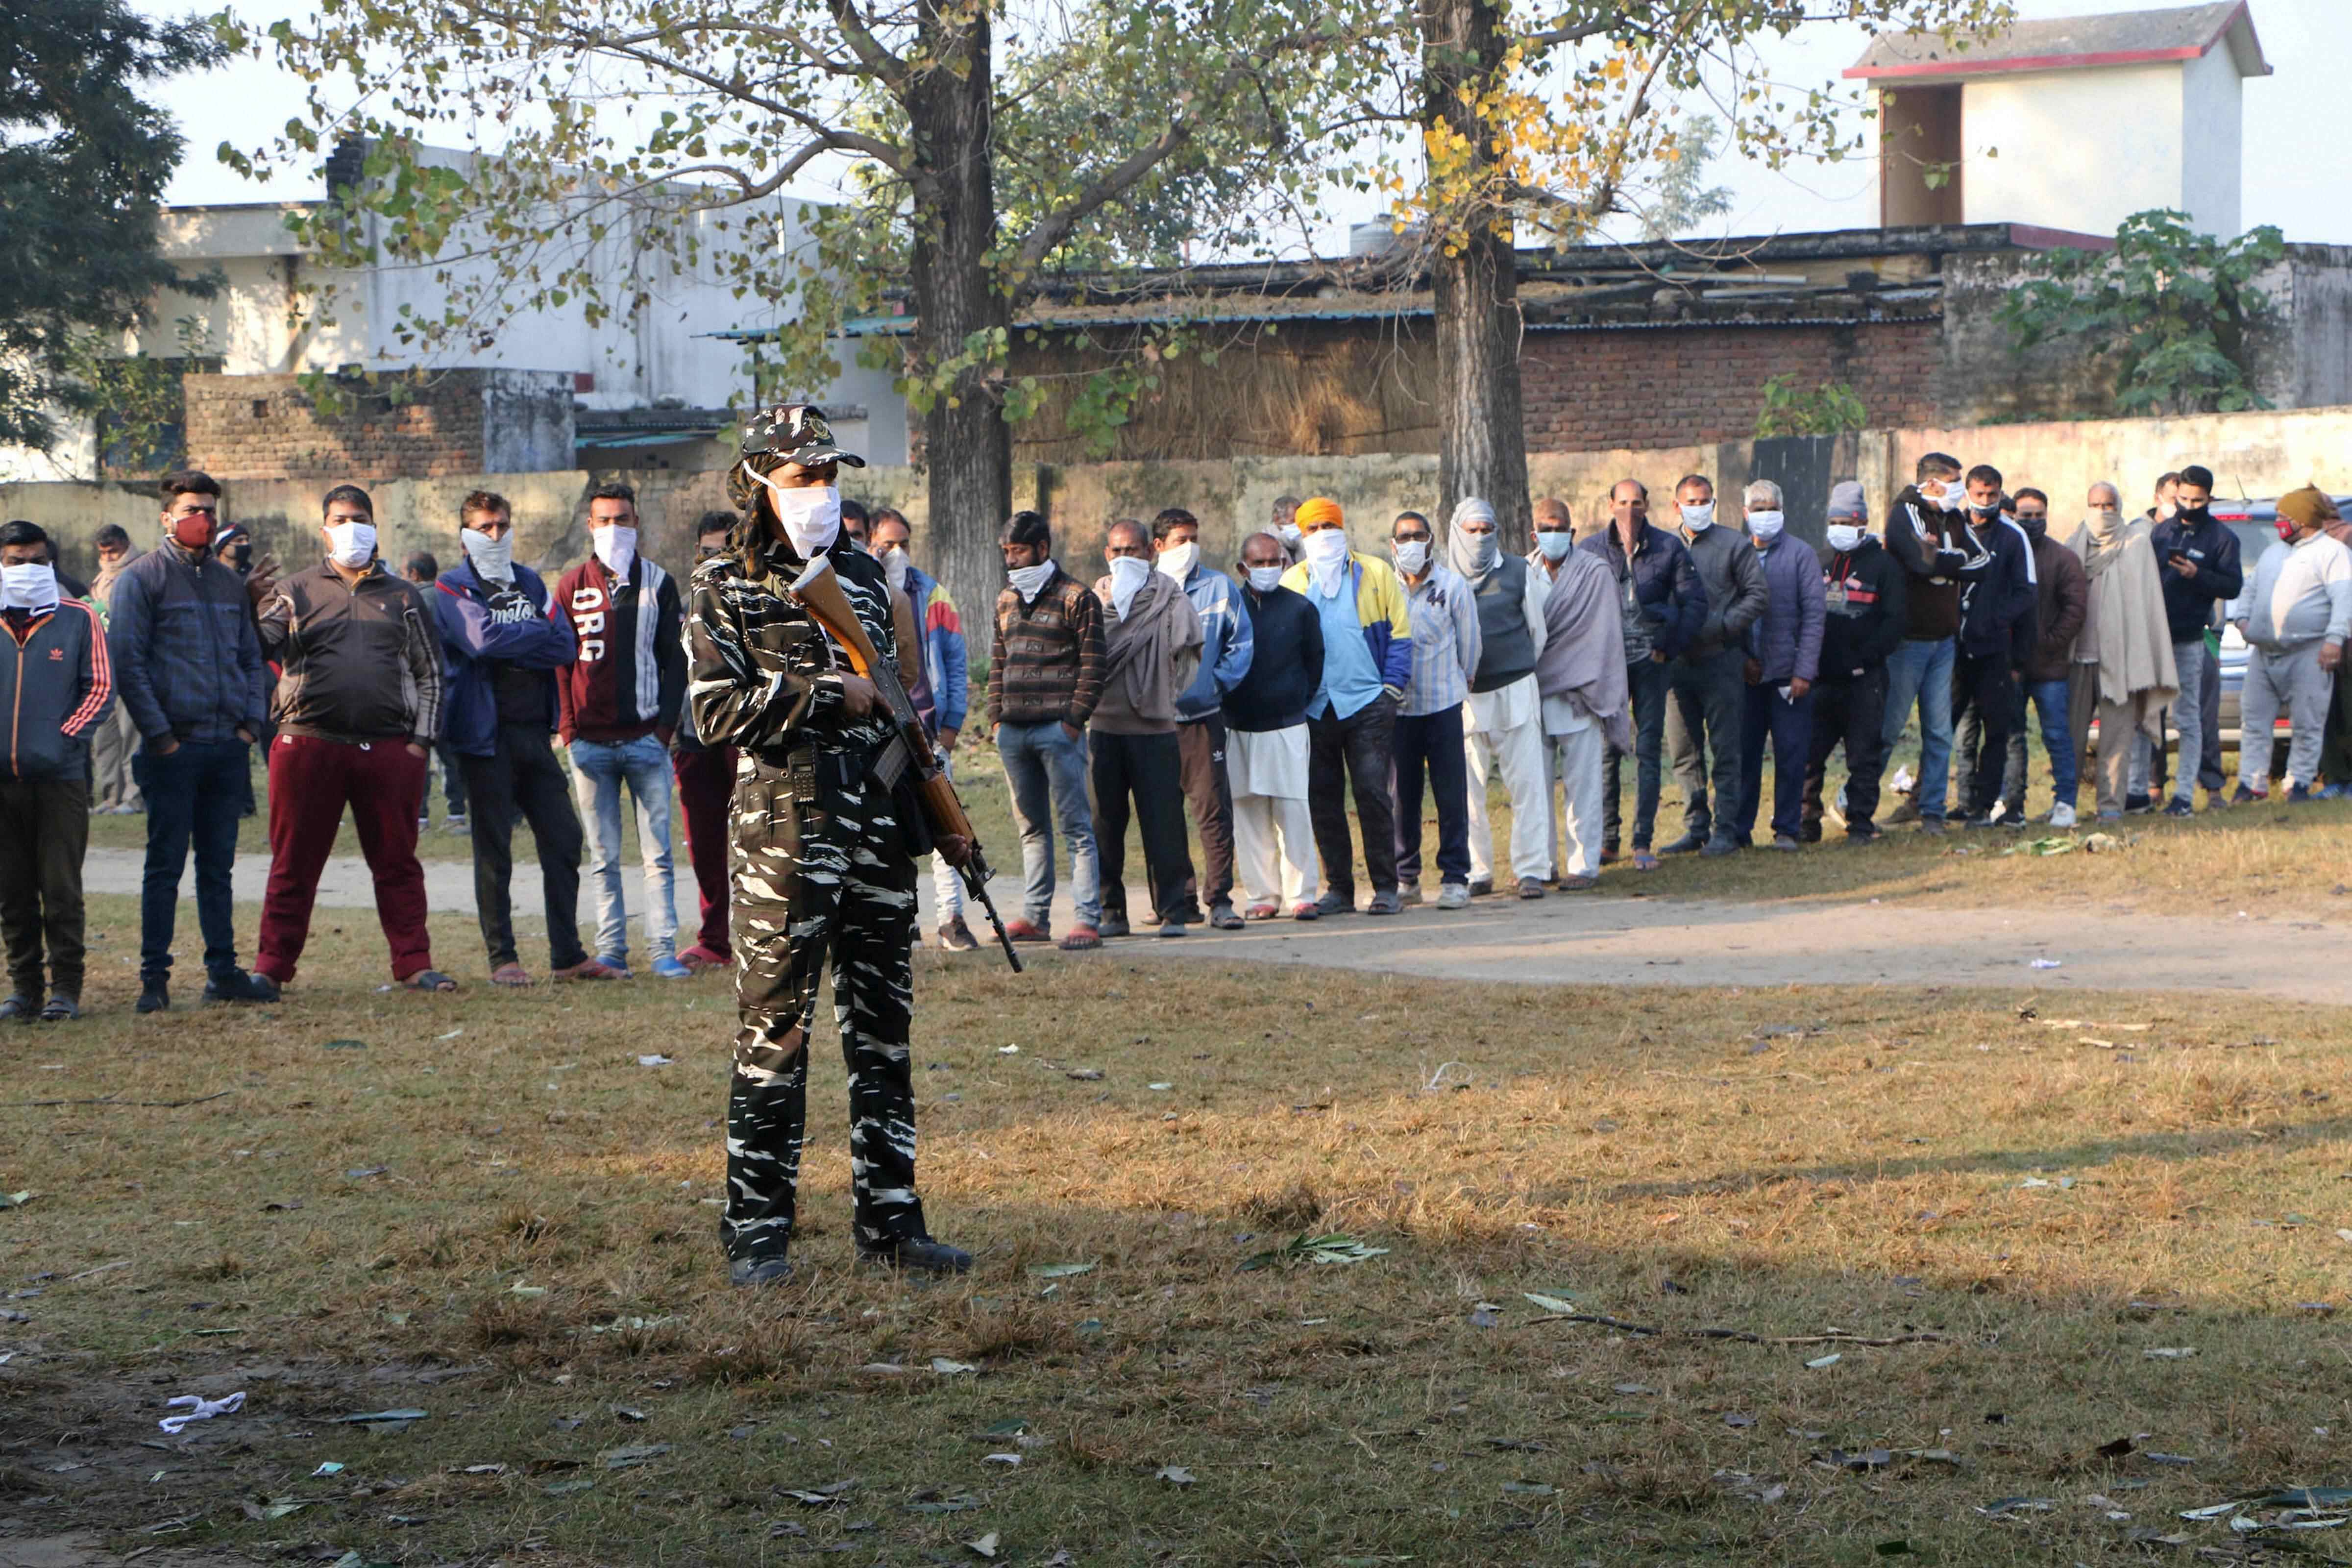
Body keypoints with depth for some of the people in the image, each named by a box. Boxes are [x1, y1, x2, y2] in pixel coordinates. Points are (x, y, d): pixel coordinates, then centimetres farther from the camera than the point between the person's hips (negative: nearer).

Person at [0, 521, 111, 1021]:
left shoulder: (78, 618, 4)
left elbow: (101, 689, 4)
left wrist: (65, 739, -8)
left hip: (60, 778, -2)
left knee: (61, 890, -3)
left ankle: (66, 989, 4)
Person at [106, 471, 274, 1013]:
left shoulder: (229, 582, 15)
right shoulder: (142, 578, -3)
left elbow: (251, 658, 20)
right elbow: (127, 663, -8)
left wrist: (249, 721, 6)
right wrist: (159, 734, -13)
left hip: (228, 746, 5)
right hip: (174, 749, -5)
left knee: (218, 865, 10)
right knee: (166, 865, -3)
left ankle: (223, 971, 14)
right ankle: (155, 977, 1)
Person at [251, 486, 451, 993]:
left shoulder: (403, 597, 15)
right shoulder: (296, 591, 10)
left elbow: (429, 672, 15)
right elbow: (262, 645, -4)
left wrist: (421, 739, 5)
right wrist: (249, 612, -25)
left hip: (389, 749, 1)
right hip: (309, 742, -1)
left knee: (397, 861, 4)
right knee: (294, 862, 2)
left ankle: (413, 964, 9)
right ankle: (273, 966, 7)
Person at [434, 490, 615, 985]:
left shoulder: (529, 583, 16)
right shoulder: (453, 588, -1)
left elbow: (566, 647, 3)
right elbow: (481, 638, -20)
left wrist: (511, 643, -10)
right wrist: (538, 634, -6)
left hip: (535, 731, 5)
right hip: (488, 735, -5)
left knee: (563, 840, 4)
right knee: (494, 851, -1)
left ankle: (568, 956, 11)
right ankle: (502, 959, 4)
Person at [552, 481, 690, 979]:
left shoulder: (659, 584, 8)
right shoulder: (572, 586, 9)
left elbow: (675, 658, 7)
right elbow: (558, 658, 8)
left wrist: (666, 723, -3)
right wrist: (566, 725, -1)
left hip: (646, 738, -1)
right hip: (590, 742, 1)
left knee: (658, 853, -4)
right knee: (603, 857, 3)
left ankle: (662, 950, -3)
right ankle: (611, 951, 6)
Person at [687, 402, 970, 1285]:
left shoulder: (866, 577, 15)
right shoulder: (725, 590, -2)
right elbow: (716, 711, -12)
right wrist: (827, 694, -15)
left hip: (878, 830, 6)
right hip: (782, 829, -6)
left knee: (884, 1030, 7)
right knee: (775, 1030, -3)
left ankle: (890, 1222, 13)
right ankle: (756, 1233, 2)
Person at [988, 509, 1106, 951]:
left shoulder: (1076, 598, -3)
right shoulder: (1007, 601, 17)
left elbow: (1093, 666, -6)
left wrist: (1074, 720, -12)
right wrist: (996, 717, 11)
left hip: (1057, 728, -7)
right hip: (1013, 732, 7)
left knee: (1075, 825, -7)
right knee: (1031, 827, 11)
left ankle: (1087, 920, -9)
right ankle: (1034, 917, 16)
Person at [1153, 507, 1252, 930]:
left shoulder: (1219, 587, 5)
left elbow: (1241, 642, 8)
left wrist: (1218, 682, -1)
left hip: (1203, 716, -2)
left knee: (1213, 808, -8)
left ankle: (1220, 899, -5)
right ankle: (1179, 899, 14)